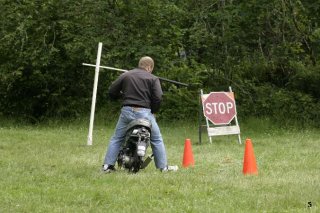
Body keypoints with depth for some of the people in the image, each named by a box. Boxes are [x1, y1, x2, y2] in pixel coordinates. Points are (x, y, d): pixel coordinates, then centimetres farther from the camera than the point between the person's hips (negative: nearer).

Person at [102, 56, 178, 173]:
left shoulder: (125, 75, 11)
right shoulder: (153, 79, 3)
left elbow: (112, 92, 10)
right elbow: (158, 97, -8)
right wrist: (154, 111, 8)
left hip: (127, 111, 2)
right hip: (144, 113, -2)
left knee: (116, 139, 13)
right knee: (157, 140, 11)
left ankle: (107, 165, 6)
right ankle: (163, 166, 10)